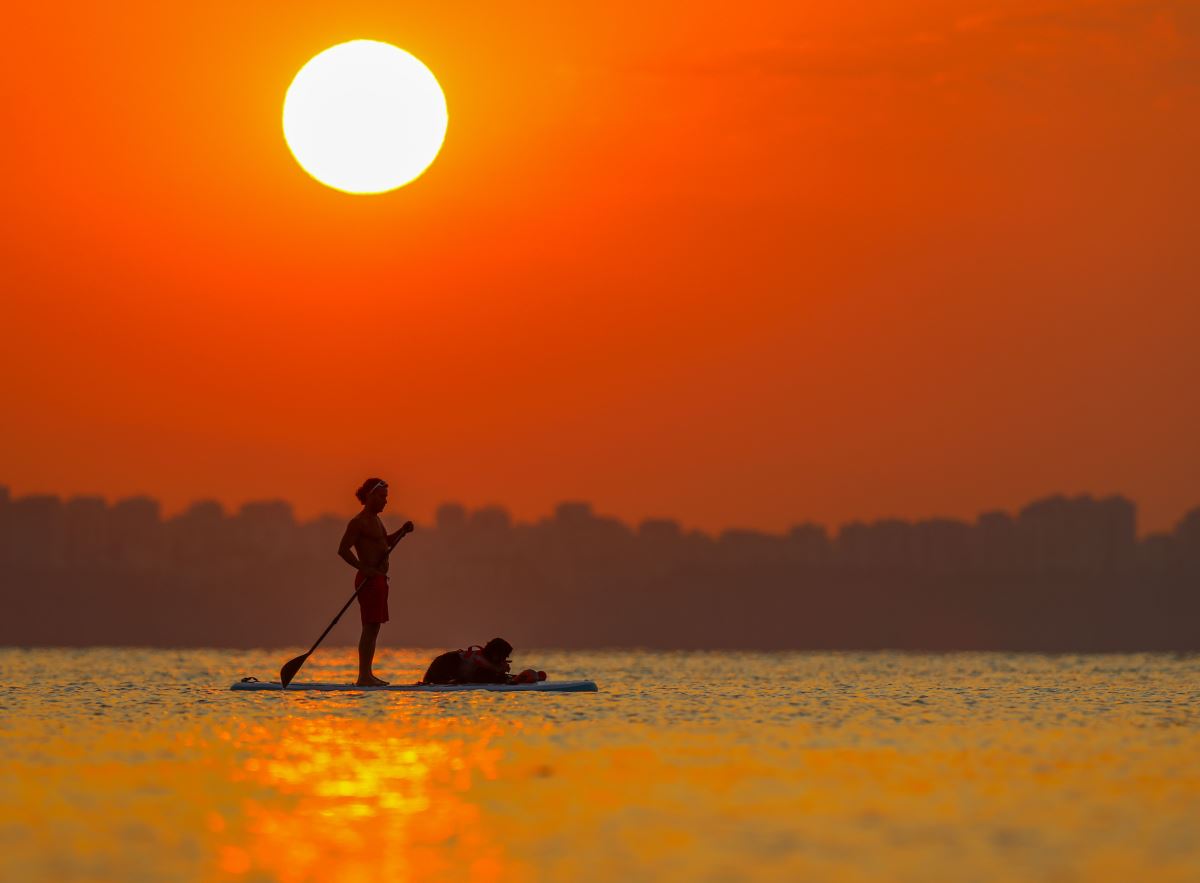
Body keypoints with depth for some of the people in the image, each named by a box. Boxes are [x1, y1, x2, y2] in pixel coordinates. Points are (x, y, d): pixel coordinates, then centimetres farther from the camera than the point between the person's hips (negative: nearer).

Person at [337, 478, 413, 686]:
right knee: (370, 627, -12)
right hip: (369, 580, -10)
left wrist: (402, 531, 18)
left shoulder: (376, 520, 18)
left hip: (378, 578, 10)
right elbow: (343, 549, -18)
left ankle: (367, 674, 13)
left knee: (373, 629, 10)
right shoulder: (359, 522, -11)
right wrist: (363, 568, -24)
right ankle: (364, 676, -14)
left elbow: (385, 542, 34)